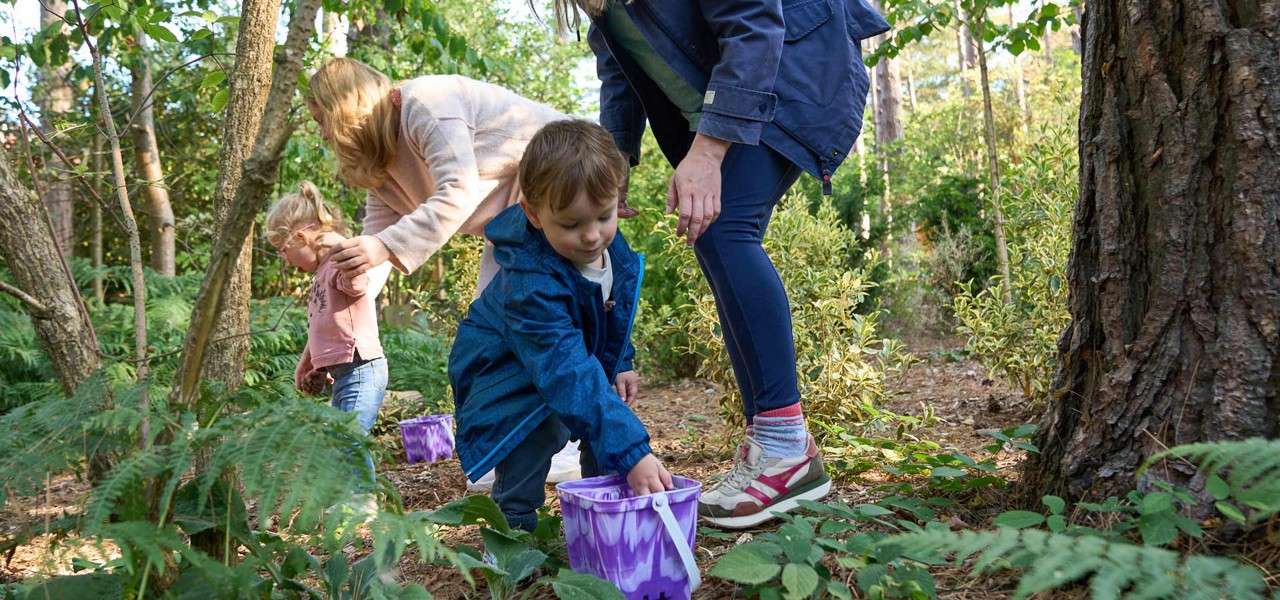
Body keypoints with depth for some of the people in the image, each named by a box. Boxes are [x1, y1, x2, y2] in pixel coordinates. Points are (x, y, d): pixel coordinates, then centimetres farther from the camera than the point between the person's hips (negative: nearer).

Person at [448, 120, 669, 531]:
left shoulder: (612, 249, -16)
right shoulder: (532, 281, -41)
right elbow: (568, 372, -49)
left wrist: (619, 365, 1)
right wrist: (631, 452, -53)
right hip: (502, 370, -7)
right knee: (543, 418, -31)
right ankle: (512, 521, -13)